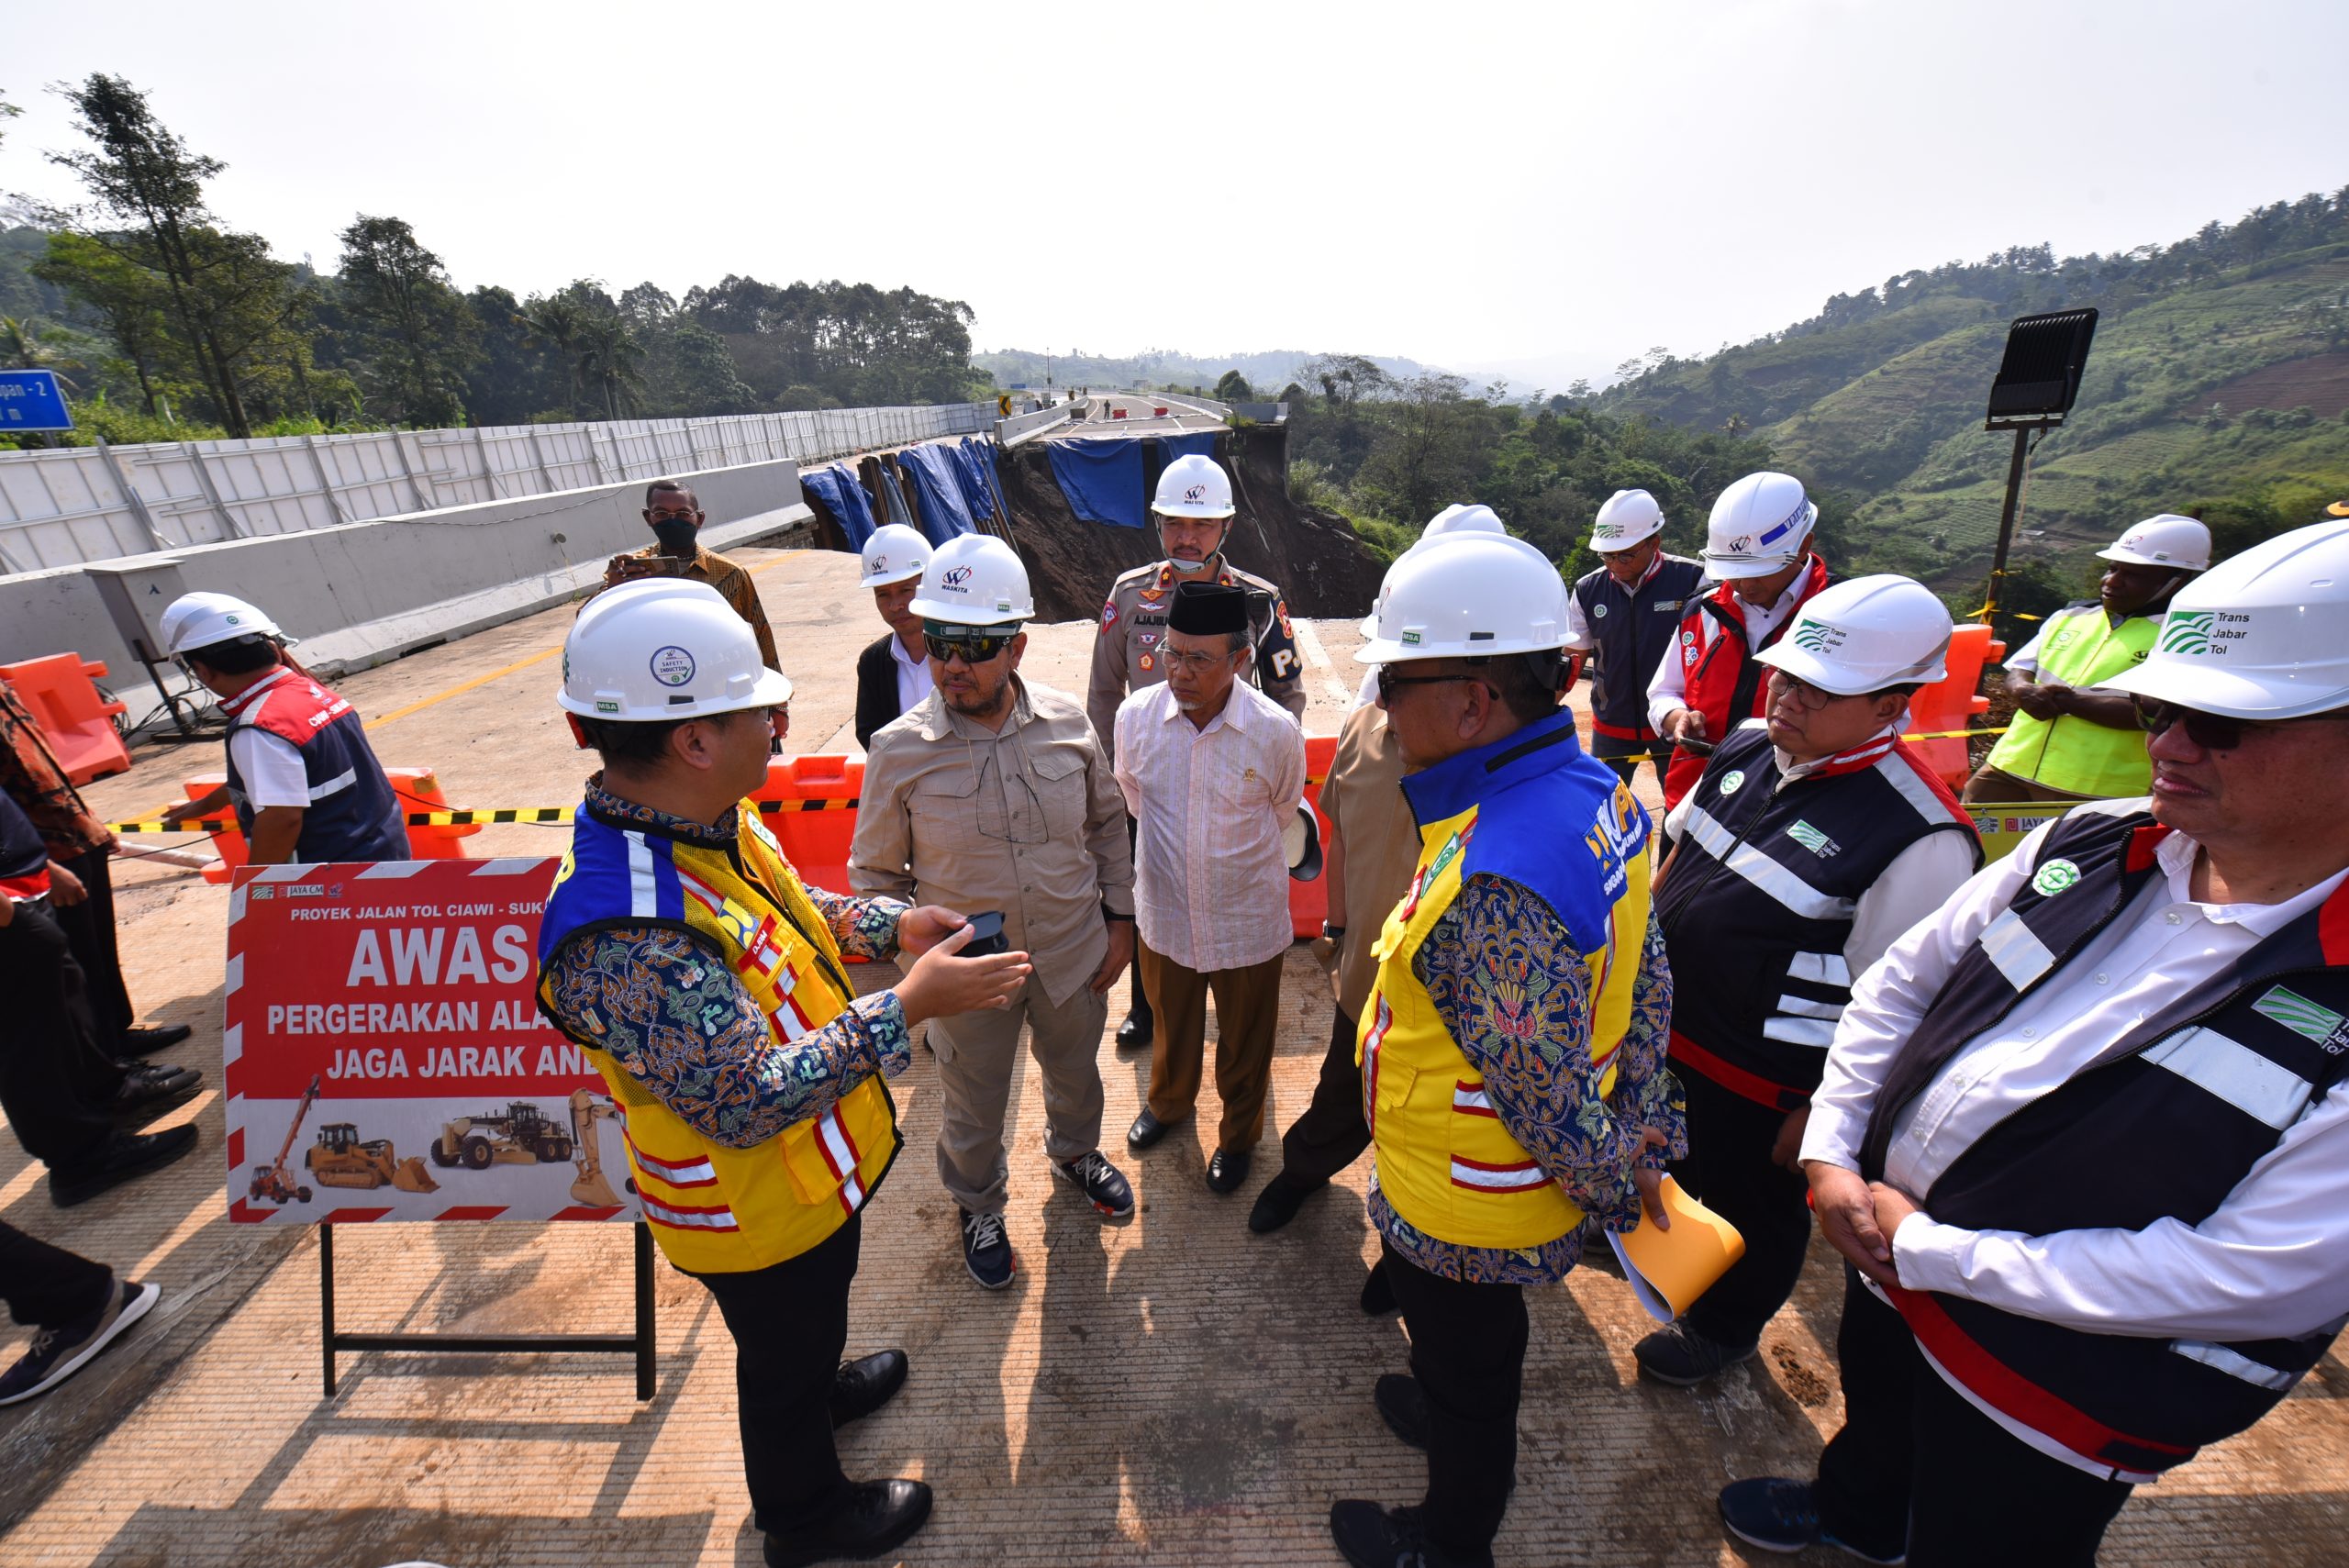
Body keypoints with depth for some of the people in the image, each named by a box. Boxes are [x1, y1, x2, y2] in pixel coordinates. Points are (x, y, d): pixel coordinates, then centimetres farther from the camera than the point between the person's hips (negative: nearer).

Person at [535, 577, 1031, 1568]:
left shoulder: (710, 821, -12)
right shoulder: (622, 940, -41)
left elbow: (786, 906, 6)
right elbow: (748, 1105, -37)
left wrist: (892, 926, -7)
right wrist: (908, 1008, -35)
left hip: (820, 1161, 7)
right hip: (754, 1212, -7)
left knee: (815, 1315, 36)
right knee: (783, 1360, 24)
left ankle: (821, 1387, 67)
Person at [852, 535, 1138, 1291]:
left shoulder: (1066, 720, -12)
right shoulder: (900, 749, -18)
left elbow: (1107, 822, 2)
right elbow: (877, 874, -5)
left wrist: (1120, 917, 2)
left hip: (1074, 953, 2)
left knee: (1075, 1068, 28)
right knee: (973, 1103, 21)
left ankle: (1075, 1152, 62)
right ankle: (978, 1206, 53)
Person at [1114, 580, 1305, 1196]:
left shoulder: (1276, 731, -21)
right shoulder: (1136, 716, -15)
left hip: (1247, 920, -2)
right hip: (1164, 913, 2)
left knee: (1245, 1040, 21)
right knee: (1171, 1025, 27)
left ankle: (1239, 1134, 50)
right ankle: (1167, 1101, 58)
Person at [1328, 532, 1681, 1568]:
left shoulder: (1496, 885, -40)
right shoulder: (1596, 791, -9)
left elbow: (1546, 1095, -30)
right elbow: (1644, 979, 0)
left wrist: (1614, 1191, -10)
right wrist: (1640, 1131, 9)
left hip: (1462, 1206, -8)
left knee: (1466, 1368, 22)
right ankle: (1453, 1421, 64)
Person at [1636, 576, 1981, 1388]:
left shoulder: (1920, 837, -28)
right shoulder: (1746, 748, -7)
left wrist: (1817, 1118, -15)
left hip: (1759, 1081, -6)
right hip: (1664, 1024, 6)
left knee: (1750, 1204, 22)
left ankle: (1723, 1327, 51)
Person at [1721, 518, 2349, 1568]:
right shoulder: (2091, 846, -11)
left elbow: (2251, 1277, -27)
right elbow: (1904, 978, -3)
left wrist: (1931, 1252, -21)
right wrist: (1833, 1149, -9)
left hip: (2059, 1385, -5)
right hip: (1887, 1246, 6)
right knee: (1872, 1402, 34)